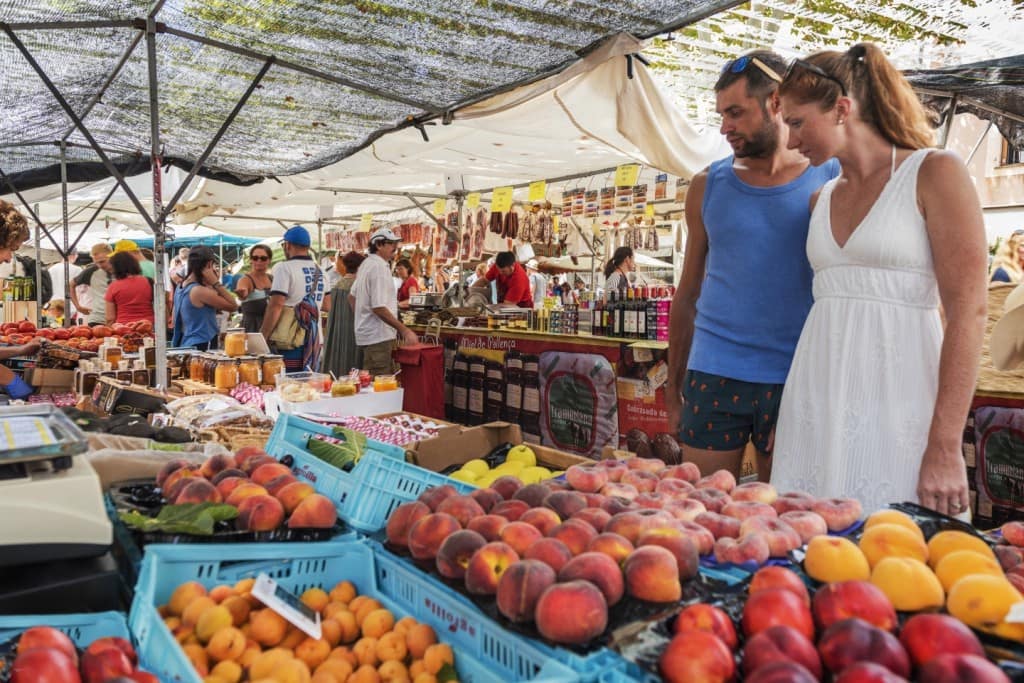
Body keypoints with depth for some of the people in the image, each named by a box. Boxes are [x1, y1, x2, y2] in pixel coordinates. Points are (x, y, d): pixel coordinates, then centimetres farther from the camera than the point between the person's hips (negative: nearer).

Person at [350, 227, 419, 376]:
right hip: (378, 336, -10)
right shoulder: (380, 267, -18)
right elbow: (379, 308, -24)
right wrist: (405, 330, -22)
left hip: (367, 334, 10)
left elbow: (352, 296, 21)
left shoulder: (366, 263, 13)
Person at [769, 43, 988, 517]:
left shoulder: (934, 174, -3)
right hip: (818, 401, 5)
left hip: (895, 397, -5)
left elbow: (968, 311, -10)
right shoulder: (823, 198, 14)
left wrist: (945, 446, -16)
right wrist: (784, 419, 15)